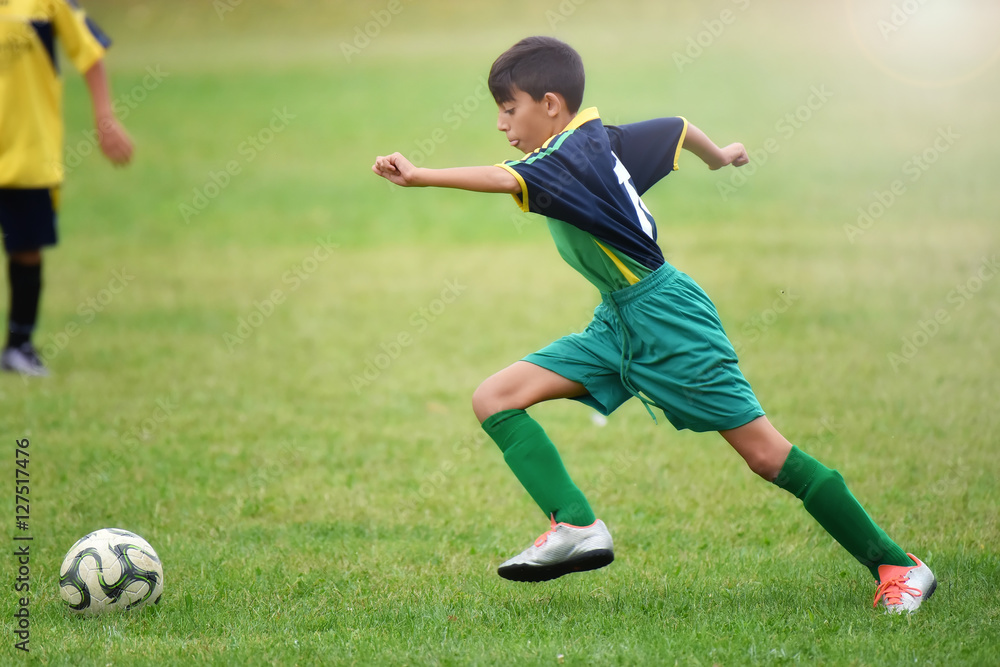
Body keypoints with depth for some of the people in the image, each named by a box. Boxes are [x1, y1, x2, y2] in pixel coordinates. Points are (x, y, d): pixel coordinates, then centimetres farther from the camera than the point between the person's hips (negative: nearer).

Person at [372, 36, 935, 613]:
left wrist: (419, 176, -51)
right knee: (495, 399, -4)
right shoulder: (600, 136, 5)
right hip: (619, 325, 10)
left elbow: (505, 179, -41)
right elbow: (676, 127, 21)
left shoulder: (569, 158, -21)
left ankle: (897, 566, 6)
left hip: (666, 318, -10)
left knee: (766, 454, -5)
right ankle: (576, 526, -15)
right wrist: (719, 155, 41)